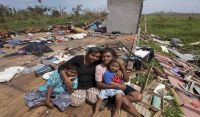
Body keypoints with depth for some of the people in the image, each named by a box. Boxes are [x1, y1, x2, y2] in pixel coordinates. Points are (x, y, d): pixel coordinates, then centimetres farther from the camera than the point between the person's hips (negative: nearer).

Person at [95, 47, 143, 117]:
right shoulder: (99, 67, -15)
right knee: (126, 103, -23)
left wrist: (123, 67, -22)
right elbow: (99, 85, -18)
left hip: (121, 86, 5)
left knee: (139, 97, -7)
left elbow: (126, 80, -7)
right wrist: (117, 86, -25)